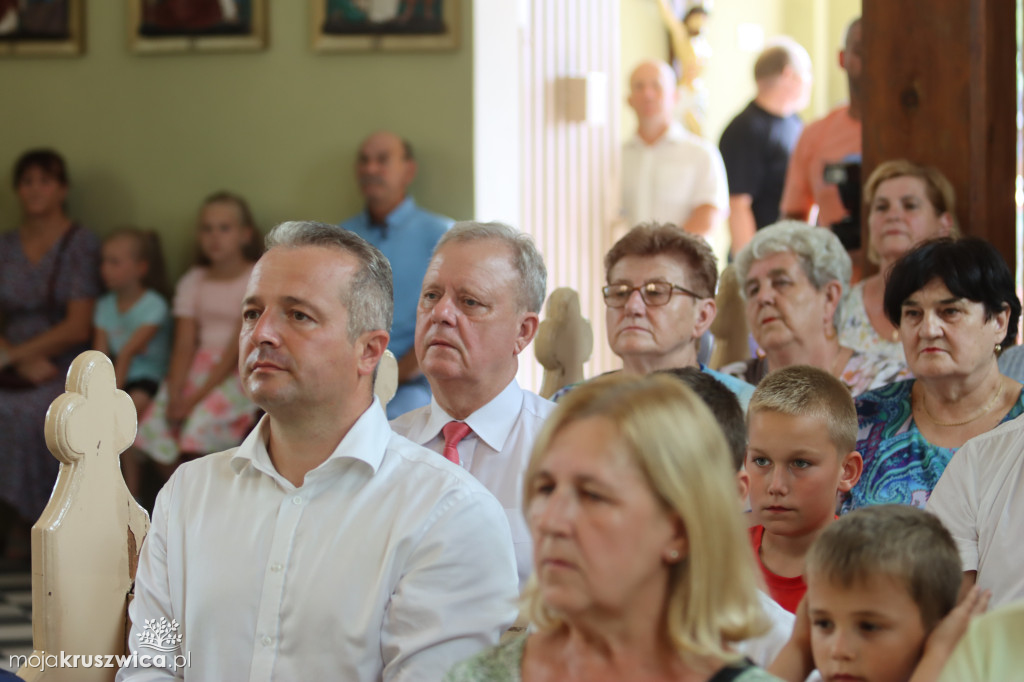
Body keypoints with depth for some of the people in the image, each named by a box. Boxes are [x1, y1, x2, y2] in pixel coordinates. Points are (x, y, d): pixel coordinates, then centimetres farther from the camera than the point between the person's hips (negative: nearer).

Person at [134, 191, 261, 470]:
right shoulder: (193, 282, 12)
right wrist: (175, 395, -15)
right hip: (198, 366, 5)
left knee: (201, 419, -31)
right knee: (156, 421, -20)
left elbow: (237, 349, -11)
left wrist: (196, 397, -18)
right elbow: (184, 345, 3)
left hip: (237, 372, -5)